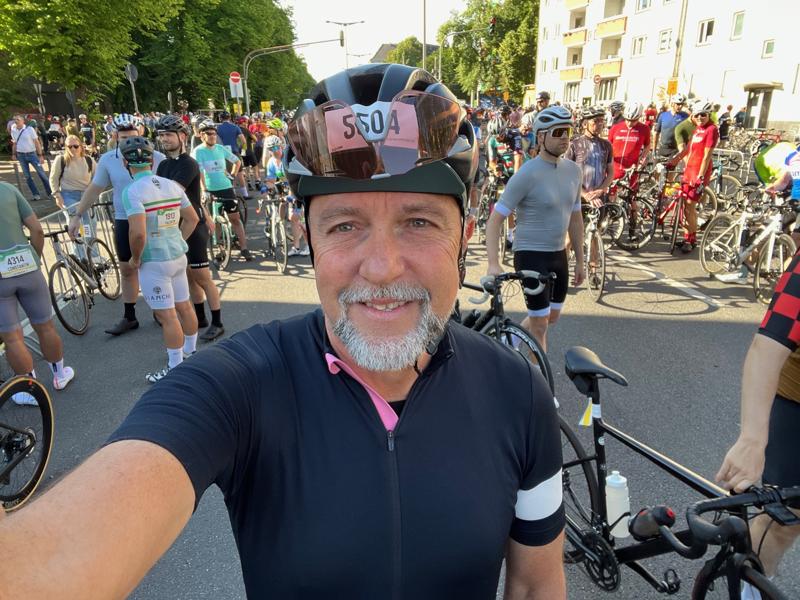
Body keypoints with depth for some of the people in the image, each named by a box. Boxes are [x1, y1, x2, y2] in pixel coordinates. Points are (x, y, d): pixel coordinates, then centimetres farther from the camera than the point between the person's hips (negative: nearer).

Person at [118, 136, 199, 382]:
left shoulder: (132, 191, -17)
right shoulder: (171, 185, 4)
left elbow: (138, 233, -26)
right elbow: (192, 219, 8)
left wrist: (135, 258, -10)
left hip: (154, 262, -7)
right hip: (178, 255, 7)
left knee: (167, 315, 1)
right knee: (184, 306, 18)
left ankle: (176, 368, 12)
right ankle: (191, 353, 34)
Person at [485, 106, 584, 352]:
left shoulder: (573, 170, 4)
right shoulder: (527, 174, -17)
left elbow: (575, 218, 13)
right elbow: (495, 220, -18)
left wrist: (580, 261, 14)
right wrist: (493, 264, -29)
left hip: (559, 255, 7)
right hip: (531, 256, -7)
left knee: (552, 317, 20)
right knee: (540, 325, 1)